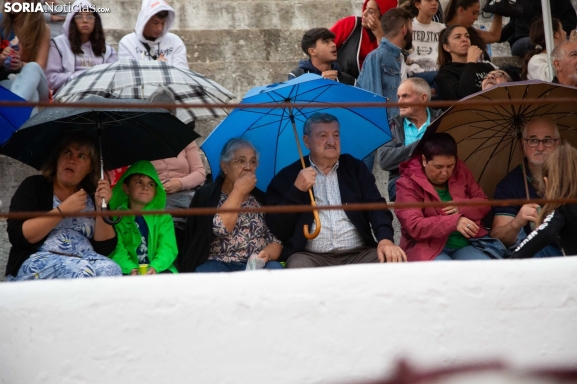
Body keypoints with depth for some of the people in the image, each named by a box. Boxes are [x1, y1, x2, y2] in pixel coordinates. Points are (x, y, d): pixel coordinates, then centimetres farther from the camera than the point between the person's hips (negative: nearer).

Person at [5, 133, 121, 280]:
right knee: (82, 271, -34)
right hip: (36, 265, -4)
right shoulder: (34, 186, 5)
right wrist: (63, 210, -14)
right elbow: (17, 235, -10)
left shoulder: (93, 197, 13)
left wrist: (101, 208, -8)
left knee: (111, 269, -29)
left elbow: (105, 248, 5)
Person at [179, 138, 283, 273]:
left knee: (274, 269, -31)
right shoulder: (207, 195, 5)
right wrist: (239, 192, -8)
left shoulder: (262, 198, 14)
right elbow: (220, 228, -14)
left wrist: (267, 254, -16)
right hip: (216, 265, -2)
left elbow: (275, 240, 7)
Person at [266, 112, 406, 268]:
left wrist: (385, 239, -16)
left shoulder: (355, 168, 15)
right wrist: (297, 190, -10)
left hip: (359, 253, 2)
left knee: (392, 264, -26)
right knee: (298, 266, -36)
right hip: (311, 256, -2)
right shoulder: (288, 176, 7)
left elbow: (376, 207, 4)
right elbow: (277, 229, 2)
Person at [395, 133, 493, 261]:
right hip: (428, 249, -5)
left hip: (464, 245, 5)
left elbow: (484, 204, 15)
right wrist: (454, 222, -29)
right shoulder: (408, 184, -6)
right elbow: (414, 226, -17)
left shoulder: (461, 171, 11)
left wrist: (462, 208, -8)